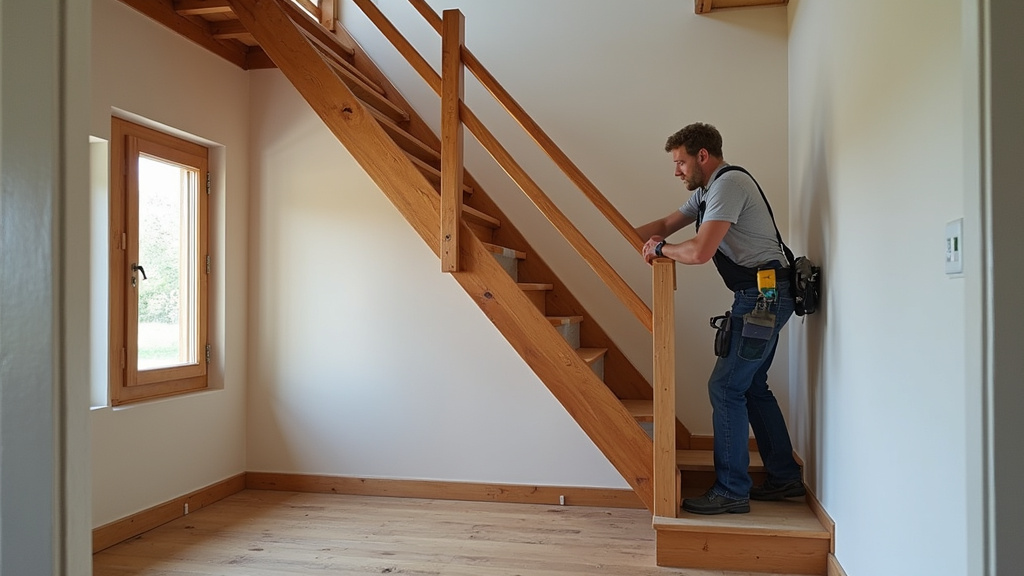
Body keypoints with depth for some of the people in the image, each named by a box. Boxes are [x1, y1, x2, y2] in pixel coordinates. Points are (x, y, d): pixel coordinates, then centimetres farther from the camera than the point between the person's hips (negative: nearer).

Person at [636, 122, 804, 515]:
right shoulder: (706, 192, 17)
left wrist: (660, 248, -9)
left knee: (726, 387, -8)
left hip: (763, 296, -11)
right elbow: (666, 224, 25)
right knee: (751, 386, 15)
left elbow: (700, 252, -27)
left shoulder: (729, 184, -16)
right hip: (761, 296, 11)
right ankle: (784, 478, 26)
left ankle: (731, 491, 0)